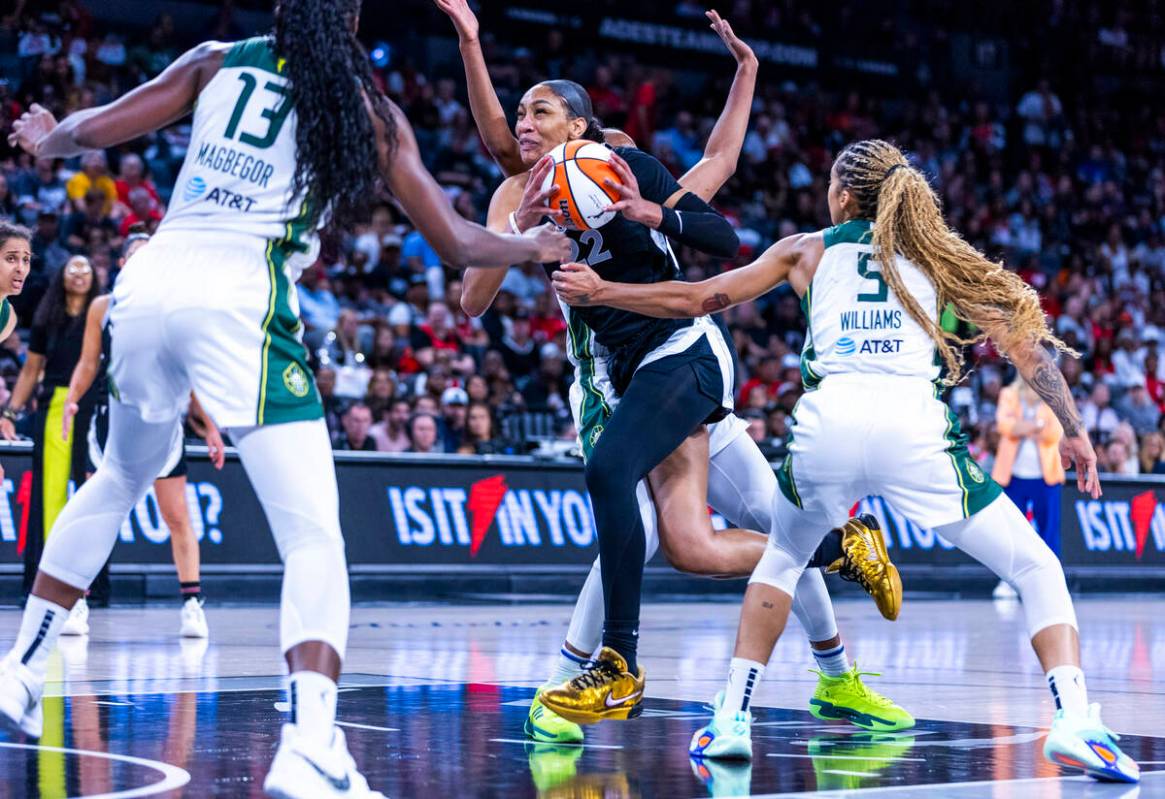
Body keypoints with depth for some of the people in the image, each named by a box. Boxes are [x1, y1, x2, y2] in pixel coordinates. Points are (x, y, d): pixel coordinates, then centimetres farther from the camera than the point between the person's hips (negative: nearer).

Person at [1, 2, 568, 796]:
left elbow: (92, 129, 13)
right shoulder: (367, 108, 9)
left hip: (151, 278, 5)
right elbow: (457, 241, 9)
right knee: (313, 534, -5)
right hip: (241, 296, -5)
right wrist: (531, 247, 30)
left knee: (120, 480, 30)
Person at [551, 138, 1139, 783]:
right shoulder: (933, 254, 23)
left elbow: (695, 300, 24)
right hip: (914, 422, -1)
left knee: (781, 560, 32)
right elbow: (1018, 336, 14)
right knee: (1038, 571, 9)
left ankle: (730, 718, 21)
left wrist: (597, 292, 36)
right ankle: (1073, 723, -13)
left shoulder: (808, 251, 23)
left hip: (829, 419, 1)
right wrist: (1072, 429, 13)